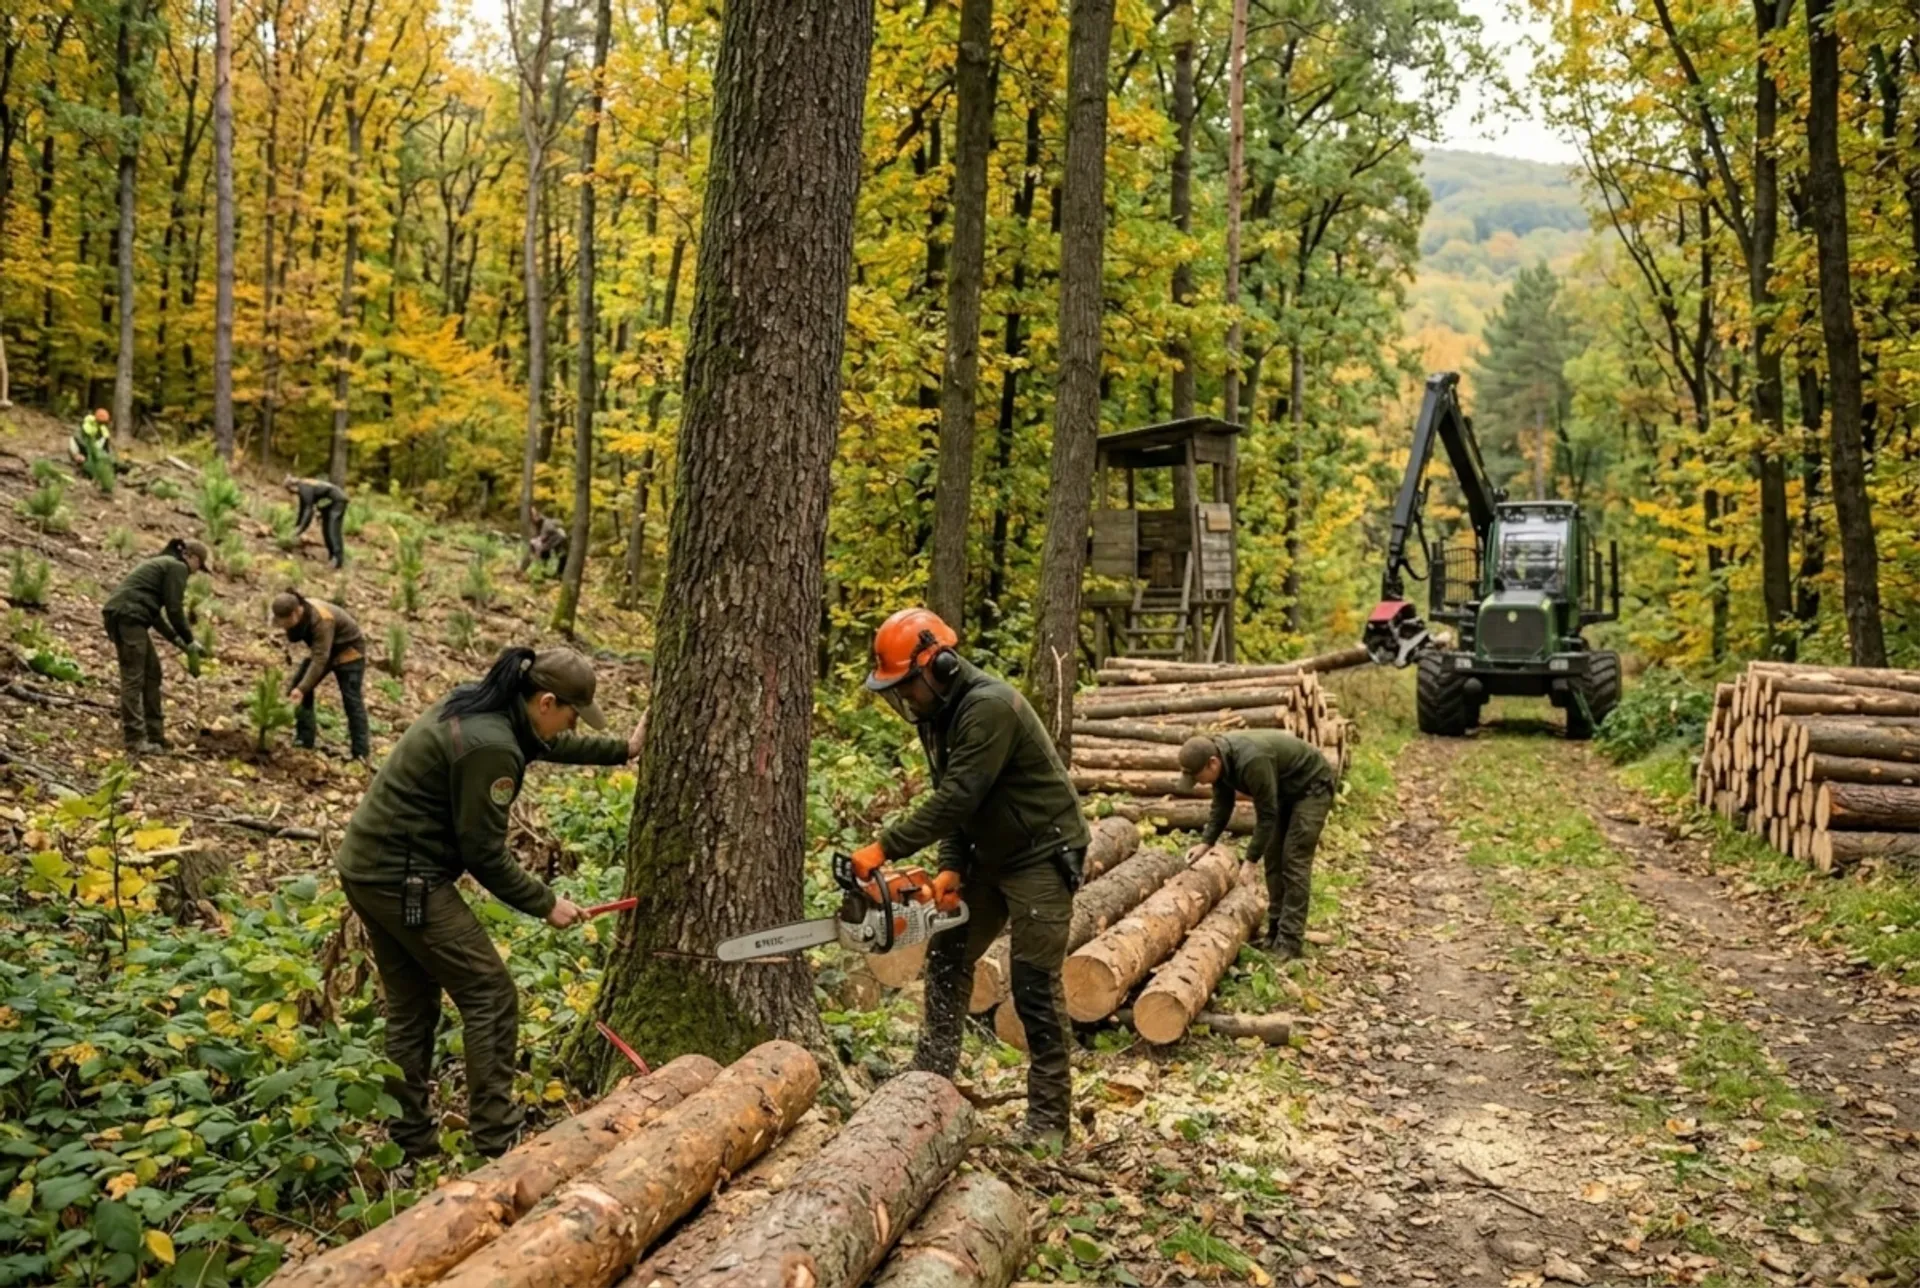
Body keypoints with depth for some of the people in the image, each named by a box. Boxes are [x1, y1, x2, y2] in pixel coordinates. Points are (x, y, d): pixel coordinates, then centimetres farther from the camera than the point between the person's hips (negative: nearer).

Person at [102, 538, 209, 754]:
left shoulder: (162, 563, 27)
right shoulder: (177, 567, -3)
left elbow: (154, 611, 26)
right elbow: (174, 610, -8)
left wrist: (177, 640, 23)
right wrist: (190, 642, 4)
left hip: (116, 614, 10)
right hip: (129, 616, -10)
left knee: (152, 671, 15)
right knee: (133, 677, -9)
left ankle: (155, 734, 18)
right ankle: (135, 739, -10)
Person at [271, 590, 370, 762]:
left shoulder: (322, 620, -39)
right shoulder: (296, 615, -17)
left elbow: (320, 659, -41)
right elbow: (293, 639, 0)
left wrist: (302, 688, -45)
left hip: (348, 650, -8)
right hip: (322, 649, 8)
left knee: (352, 700, -12)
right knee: (295, 687, 0)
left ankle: (361, 753, -8)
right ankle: (304, 740, 6)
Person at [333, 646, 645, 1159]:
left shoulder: (476, 703, 6)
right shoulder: (490, 747, -23)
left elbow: (547, 744, 25)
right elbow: (484, 854, -17)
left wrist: (621, 750, 30)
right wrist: (545, 904, -5)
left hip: (367, 866, 10)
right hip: (404, 881, -10)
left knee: (411, 1006, 16)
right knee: (489, 995, -1)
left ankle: (409, 1142, 24)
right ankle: (497, 1144, 4)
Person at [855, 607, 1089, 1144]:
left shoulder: (989, 707, -26)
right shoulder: (936, 716, 3)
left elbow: (957, 798, -31)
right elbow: (951, 801, 5)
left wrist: (883, 848, -29)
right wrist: (952, 868, -8)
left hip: (1042, 856, -9)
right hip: (988, 856, 9)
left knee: (1035, 987, -6)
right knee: (948, 956, 11)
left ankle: (1050, 1116, 4)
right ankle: (932, 1075, 22)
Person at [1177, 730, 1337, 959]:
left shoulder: (1251, 761, -38)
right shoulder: (1220, 759, -12)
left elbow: (1267, 815, -30)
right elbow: (1222, 806, 2)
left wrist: (1250, 860, -25)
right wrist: (1206, 842, -7)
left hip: (1312, 785, -8)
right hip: (1282, 790, 8)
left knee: (1294, 860, -13)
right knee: (1273, 858, 5)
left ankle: (1290, 942, -11)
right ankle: (1275, 933, 11)